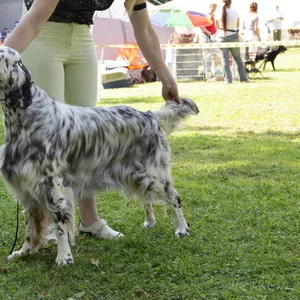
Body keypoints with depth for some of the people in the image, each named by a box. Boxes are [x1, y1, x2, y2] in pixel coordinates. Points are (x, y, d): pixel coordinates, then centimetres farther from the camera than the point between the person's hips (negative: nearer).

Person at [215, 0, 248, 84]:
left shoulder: (219, 14, -8)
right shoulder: (235, 13, -6)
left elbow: (217, 27, 4)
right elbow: (238, 25, 7)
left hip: (222, 38, -1)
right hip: (233, 37, 1)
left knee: (225, 60, 4)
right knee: (238, 59, 12)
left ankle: (228, 80, -1)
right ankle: (243, 78, 15)